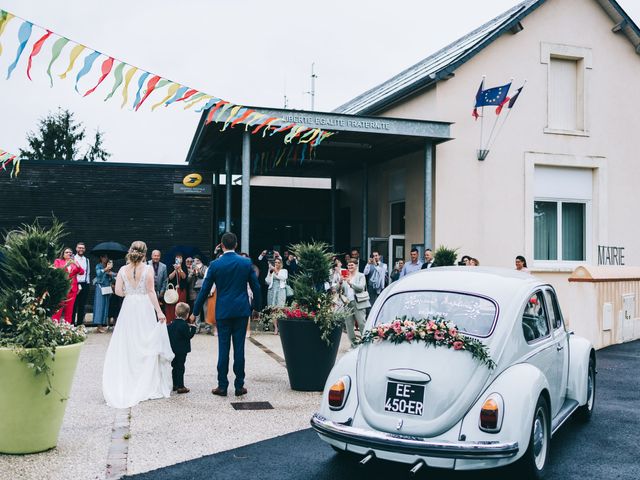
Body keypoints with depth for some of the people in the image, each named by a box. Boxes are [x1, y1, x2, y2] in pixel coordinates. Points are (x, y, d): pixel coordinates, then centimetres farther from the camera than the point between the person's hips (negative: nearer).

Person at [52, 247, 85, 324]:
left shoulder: (75, 262, 19)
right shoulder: (58, 261, 11)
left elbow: (82, 272, 5)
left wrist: (76, 264, -11)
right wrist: (66, 265, -18)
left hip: (72, 288, 3)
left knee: (69, 308, 0)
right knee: (58, 307, -12)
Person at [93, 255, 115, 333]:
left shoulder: (109, 267, 15)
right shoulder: (98, 266, 2)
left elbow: (111, 279, 12)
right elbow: (98, 273, -19)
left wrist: (111, 274, -8)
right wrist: (106, 269, -30)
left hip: (107, 288, 5)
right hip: (100, 287, -5)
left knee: (106, 306, 5)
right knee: (99, 305, -9)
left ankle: (103, 324, 9)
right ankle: (99, 325, -13)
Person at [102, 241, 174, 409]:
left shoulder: (123, 269, 1)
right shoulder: (148, 269, -7)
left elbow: (118, 291, -3)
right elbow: (151, 291, -12)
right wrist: (159, 312, -11)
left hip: (128, 308, 2)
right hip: (145, 308, -2)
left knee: (126, 346, 8)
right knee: (146, 346, 5)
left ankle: (125, 384, 10)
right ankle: (147, 385, 9)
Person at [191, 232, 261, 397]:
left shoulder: (215, 265, -4)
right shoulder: (246, 263, 0)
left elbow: (204, 290, -1)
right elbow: (256, 287, 4)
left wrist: (195, 312, 8)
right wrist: (257, 307, 17)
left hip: (223, 311, -1)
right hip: (242, 310, 1)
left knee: (223, 348, 4)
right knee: (239, 348, 5)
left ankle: (222, 386, 8)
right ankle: (239, 386, 9)